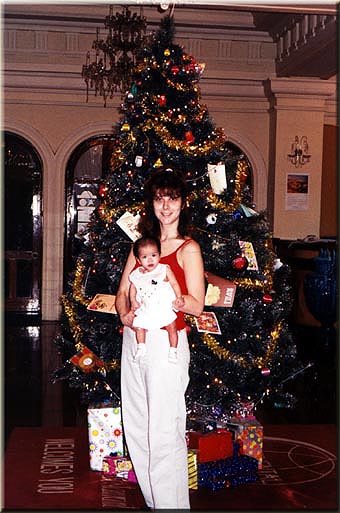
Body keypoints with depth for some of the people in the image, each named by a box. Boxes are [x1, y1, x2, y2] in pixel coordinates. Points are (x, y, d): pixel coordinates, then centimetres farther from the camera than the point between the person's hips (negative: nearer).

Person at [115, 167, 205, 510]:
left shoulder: (188, 249, -4)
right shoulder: (142, 243, 14)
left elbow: (196, 305, -9)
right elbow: (122, 292, 13)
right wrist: (125, 313, -7)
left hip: (166, 342, -7)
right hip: (133, 338, 7)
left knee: (164, 430, -5)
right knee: (135, 426, 13)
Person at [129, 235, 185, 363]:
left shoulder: (165, 270, -7)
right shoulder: (136, 275, 2)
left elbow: (174, 283, -7)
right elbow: (133, 288, 14)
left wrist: (179, 297, -19)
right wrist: (133, 301, 0)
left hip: (164, 308, -3)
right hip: (145, 310, 3)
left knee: (172, 328, -4)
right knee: (138, 327, 3)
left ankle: (173, 351, 8)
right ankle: (141, 347, 22)